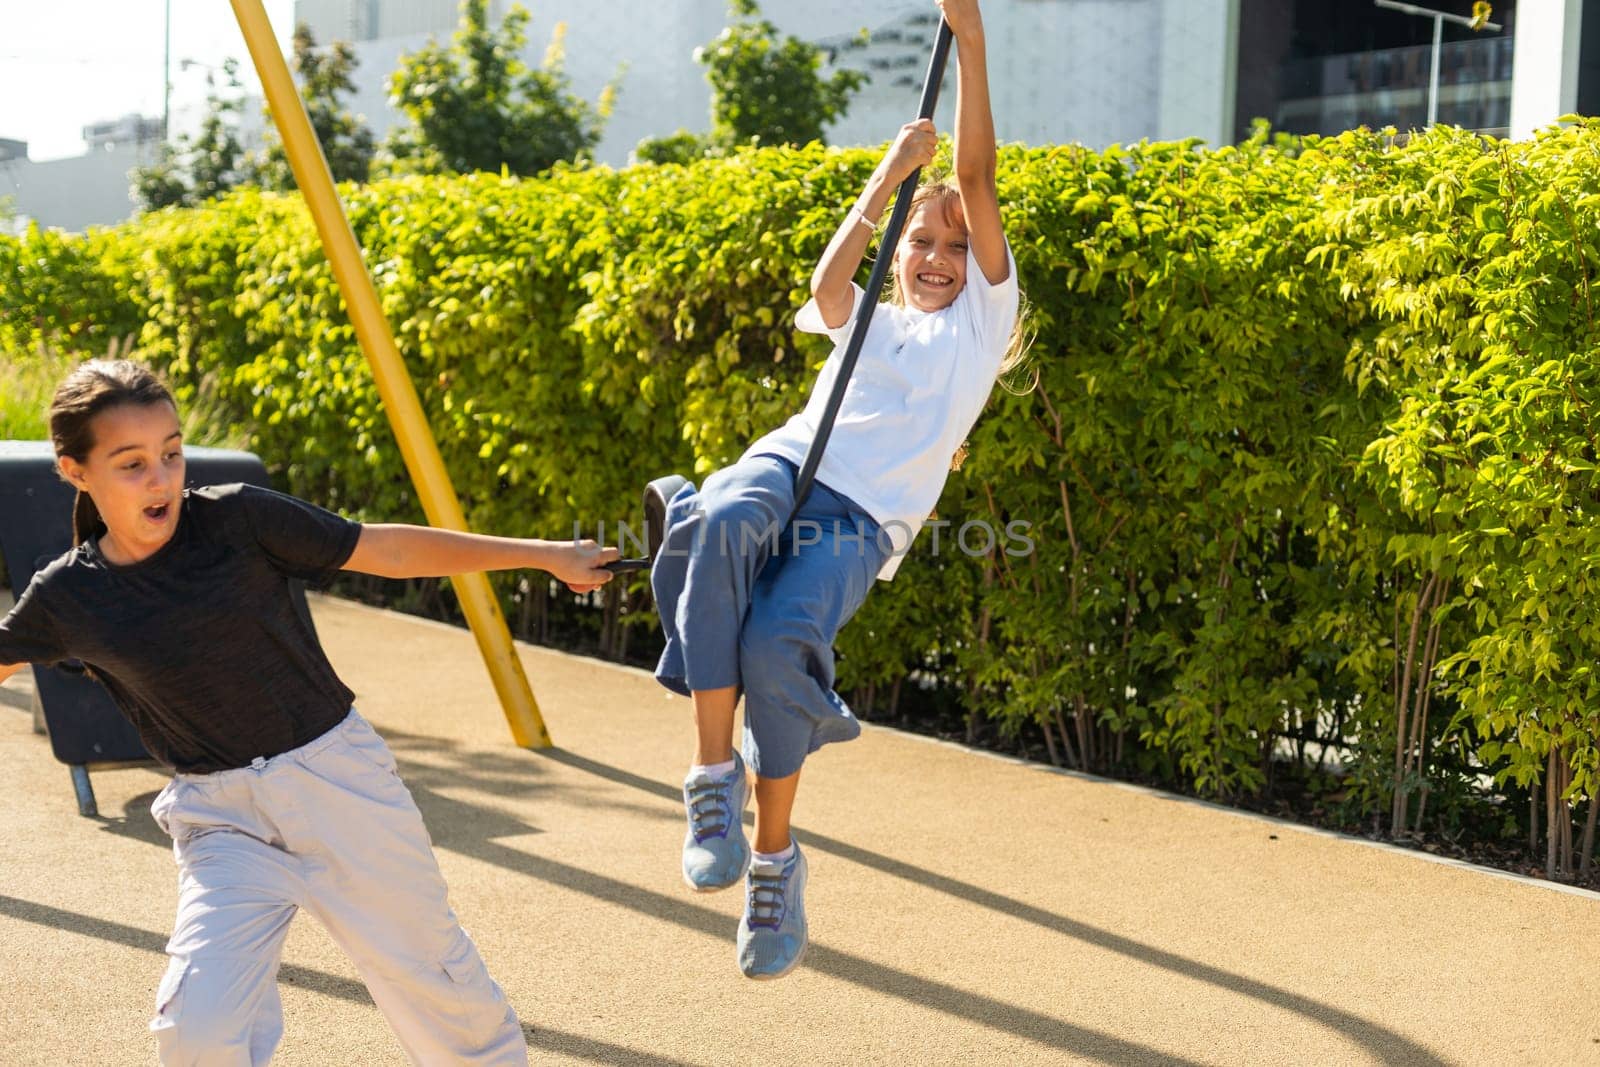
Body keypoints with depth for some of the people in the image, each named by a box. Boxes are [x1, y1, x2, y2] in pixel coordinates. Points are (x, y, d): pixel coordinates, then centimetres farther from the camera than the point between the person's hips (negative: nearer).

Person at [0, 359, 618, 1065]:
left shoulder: (236, 518, -10)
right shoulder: (66, 599, -4)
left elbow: (389, 551, -4)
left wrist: (543, 554, -2)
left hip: (337, 777, -1)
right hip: (220, 815, 1)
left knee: (427, 976, 10)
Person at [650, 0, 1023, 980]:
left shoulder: (981, 319, 22)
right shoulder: (868, 322, 31)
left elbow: (979, 181, 13)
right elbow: (828, 282, 6)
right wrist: (890, 174, 7)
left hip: (861, 519, -3)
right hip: (786, 463, 3)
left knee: (780, 642, -32)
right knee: (720, 520, -37)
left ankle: (777, 857, -10)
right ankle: (715, 773, -31)